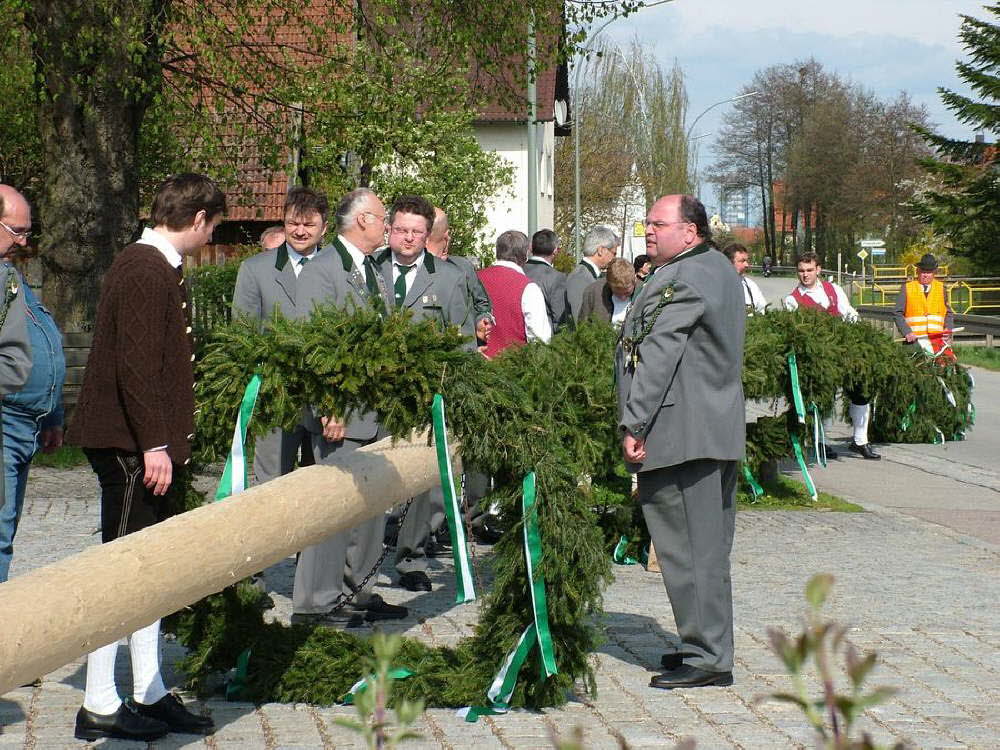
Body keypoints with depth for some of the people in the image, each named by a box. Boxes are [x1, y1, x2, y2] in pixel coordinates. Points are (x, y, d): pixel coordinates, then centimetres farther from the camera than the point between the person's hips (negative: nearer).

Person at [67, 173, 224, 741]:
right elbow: (135, 365, -23)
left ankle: (150, 695, 22)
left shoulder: (159, 267, 15)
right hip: (131, 444, -11)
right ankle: (100, 707, 1)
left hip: (147, 444, 11)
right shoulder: (146, 270, -16)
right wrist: (154, 443, -23)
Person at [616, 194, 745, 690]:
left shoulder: (678, 281, -15)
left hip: (678, 438, -10)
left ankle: (707, 658, -3)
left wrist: (634, 425, -18)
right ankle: (710, 646, 22)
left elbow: (657, 358, -20)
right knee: (709, 548, 15)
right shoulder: (720, 269, 16)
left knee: (687, 548, -6)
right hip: (719, 431, 10)